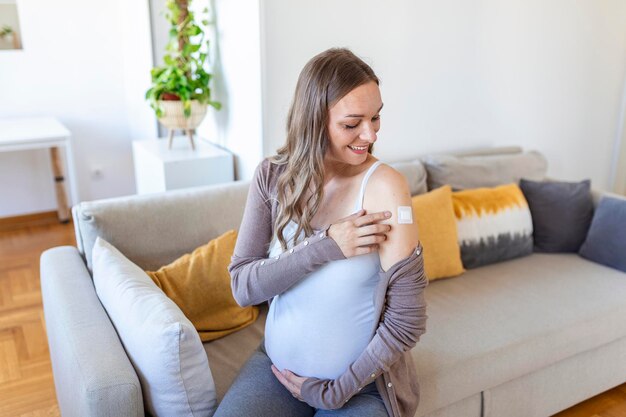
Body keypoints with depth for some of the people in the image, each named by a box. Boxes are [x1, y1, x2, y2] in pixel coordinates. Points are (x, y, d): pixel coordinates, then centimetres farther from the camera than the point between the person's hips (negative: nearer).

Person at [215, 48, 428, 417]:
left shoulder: (384, 186, -19)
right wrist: (326, 247, -24)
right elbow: (242, 287, -11)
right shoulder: (273, 176, -8)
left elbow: (408, 321, -16)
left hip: (362, 385, -2)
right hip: (275, 366, 3)